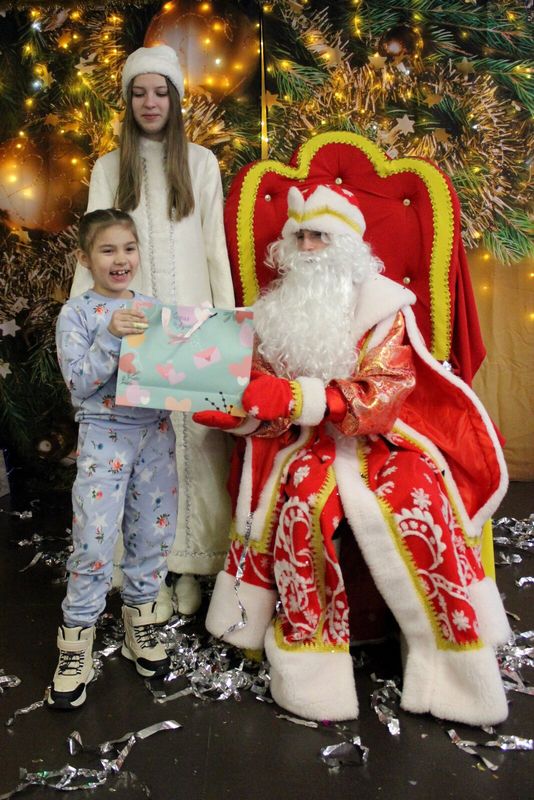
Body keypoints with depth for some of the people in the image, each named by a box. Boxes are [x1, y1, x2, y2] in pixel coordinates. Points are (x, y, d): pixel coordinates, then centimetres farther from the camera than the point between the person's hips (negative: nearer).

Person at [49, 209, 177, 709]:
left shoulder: (153, 307, 8)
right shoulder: (77, 313, -3)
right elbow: (79, 384, -13)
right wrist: (111, 335, -24)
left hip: (155, 431, 4)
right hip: (104, 436, -4)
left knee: (153, 532, 11)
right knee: (95, 539, -2)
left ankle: (140, 623, 33)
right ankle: (75, 644, 18)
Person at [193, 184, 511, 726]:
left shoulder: (383, 304, -5)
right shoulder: (277, 307, 5)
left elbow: (379, 397, -17)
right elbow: (269, 404, 6)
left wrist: (294, 396, -28)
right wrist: (234, 412, -17)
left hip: (382, 438, -1)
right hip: (309, 442, 2)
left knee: (423, 507, -26)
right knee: (302, 506, -28)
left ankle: (450, 666, -6)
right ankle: (311, 667, -14)